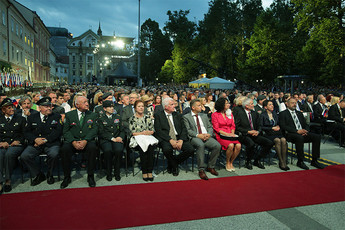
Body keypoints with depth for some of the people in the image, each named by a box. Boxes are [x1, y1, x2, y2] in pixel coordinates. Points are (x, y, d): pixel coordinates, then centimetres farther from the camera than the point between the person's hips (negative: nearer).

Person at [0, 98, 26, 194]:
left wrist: (18, 141, -6)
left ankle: (8, 180, -24)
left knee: (9, 154, -35)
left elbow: (24, 133, 12)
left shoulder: (20, 118, 16)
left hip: (16, 144, -1)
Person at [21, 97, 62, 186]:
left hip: (51, 143, -2)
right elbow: (27, 132, 9)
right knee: (24, 156, -22)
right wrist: (35, 139, -11)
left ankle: (49, 174, -3)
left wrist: (45, 140, -14)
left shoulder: (57, 117, 8)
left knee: (54, 154, -33)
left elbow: (58, 131, -4)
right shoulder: (32, 117, 14)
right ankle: (38, 175, 0)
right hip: (35, 144, 3)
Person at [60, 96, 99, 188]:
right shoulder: (69, 115, 10)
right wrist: (73, 142, -16)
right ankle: (67, 177, -11)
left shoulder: (93, 115, 11)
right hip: (72, 140, 1)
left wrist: (85, 141, -18)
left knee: (92, 148, -33)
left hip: (87, 141, 0)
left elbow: (94, 129, 0)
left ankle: (90, 176, -17)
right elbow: (66, 131, 3)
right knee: (64, 149, -30)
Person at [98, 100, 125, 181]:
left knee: (119, 150, -32)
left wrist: (120, 137, -7)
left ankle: (117, 172, -11)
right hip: (105, 140, -2)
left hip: (117, 139, 2)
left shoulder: (118, 117, 17)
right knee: (107, 150, -35)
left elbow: (122, 130, 15)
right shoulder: (101, 118, 7)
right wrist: (112, 138, -13)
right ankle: (108, 173, -12)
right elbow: (101, 132, -2)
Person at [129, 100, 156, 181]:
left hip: (148, 139, 2)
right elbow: (133, 133, -1)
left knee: (151, 147, -32)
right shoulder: (132, 119, 7)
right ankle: (144, 172, -27)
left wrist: (140, 133, -6)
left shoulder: (148, 117, 15)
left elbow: (152, 131, 10)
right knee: (142, 147, -34)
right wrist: (145, 132, -5)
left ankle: (150, 171, -28)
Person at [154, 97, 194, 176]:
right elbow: (158, 130, -7)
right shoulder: (158, 115, 4)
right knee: (167, 149, -36)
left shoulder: (178, 115, 17)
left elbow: (184, 129, 8)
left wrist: (181, 140, -11)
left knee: (191, 149, -21)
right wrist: (170, 140, -18)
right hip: (166, 139, -3)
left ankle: (174, 162, 6)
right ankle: (174, 166, -3)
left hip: (179, 138, 4)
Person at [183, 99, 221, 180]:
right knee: (200, 145, -38)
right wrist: (198, 135, -17)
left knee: (217, 145, -22)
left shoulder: (204, 116, 24)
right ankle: (201, 169, -27)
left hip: (207, 137, 5)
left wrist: (209, 134, -4)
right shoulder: (186, 117, 8)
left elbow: (210, 127, 18)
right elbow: (187, 130, -3)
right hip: (195, 137, -5)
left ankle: (210, 167, -4)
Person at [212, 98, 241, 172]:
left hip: (230, 134, 5)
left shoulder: (230, 114, 17)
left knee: (238, 145, -25)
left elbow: (233, 126, 17)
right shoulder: (215, 115, 1)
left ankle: (231, 162, -2)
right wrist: (226, 134, -14)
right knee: (231, 145, -32)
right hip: (220, 135, -5)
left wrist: (232, 133, -4)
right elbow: (216, 128, -5)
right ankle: (227, 163, -6)